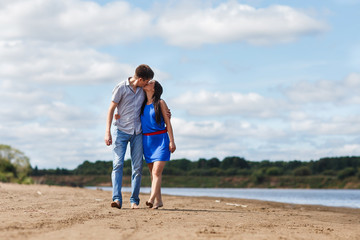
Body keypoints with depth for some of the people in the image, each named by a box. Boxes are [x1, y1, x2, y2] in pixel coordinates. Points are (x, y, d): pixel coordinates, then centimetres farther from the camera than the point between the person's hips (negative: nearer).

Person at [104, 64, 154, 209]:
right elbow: (111, 109, -4)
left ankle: (134, 200, 5)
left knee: (137, 167, 0)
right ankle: (117, 199, -18)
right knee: (118, 164, -13)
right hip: (121, 131, -4)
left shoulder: (143, 89, 8)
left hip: (137, 132, 4)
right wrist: (107, 132, -12)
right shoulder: (121, 88, -6)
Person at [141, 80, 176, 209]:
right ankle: (158, 200, 11)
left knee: (157, 171, -16)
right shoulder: (142, 104, 12)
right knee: (152, 172, 6)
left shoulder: (160, 103, 0)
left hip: (160, 139, -5)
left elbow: (167, 122, -1)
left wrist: (172, 141, -8)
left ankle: (151, 199, -29)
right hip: (146, 140, 5)